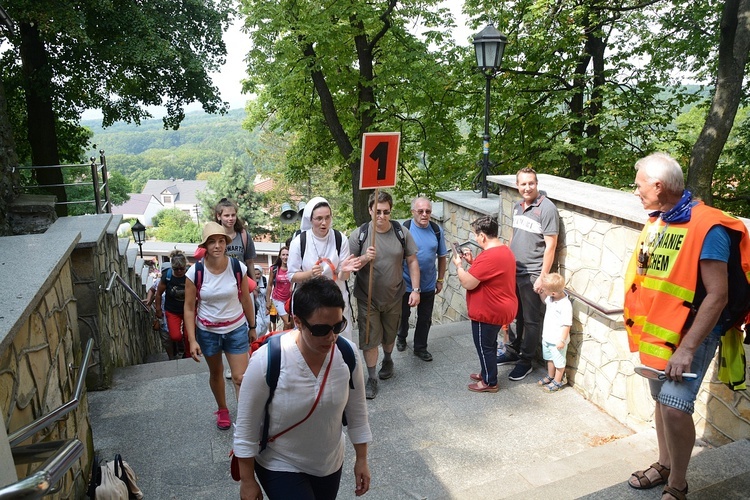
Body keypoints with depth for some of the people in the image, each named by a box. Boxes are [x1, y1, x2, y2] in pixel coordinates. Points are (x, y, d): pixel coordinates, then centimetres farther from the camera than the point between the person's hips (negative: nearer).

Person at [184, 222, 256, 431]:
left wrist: (252, 327, 7)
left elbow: (246, 300, -1)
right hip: (207, 331, 1)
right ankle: (222, 410, 44)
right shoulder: (195, 271, -15)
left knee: (241, 378, -4)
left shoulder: (238, 267, -13)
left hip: (236, 329, -1)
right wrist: (192, 340, -12)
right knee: (216, 373, 21)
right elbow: (189, 308, -8)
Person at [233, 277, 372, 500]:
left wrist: (361, 460, 5)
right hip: (280, 467, -3)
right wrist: (247, 481, -8)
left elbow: (357, 411, -3)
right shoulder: (266, 362, -28)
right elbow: (246, 426, -16)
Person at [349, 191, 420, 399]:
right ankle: (372, 378, 22)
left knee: (390, 334, 20)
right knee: (369, 338, 3)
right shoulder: (359, 234, -12)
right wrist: (364, 259, -29)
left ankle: (387, 360, 49)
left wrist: (415, 290, -6)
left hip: (393, 296, 2)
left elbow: (412, 261, 0)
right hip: (367, 298, -2)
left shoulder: (401, 232, -7)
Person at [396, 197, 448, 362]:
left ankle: (420, 348, 34)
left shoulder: (437, 230, -4)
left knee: (425, 318, 14)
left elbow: (442, 257, 6)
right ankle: (401, 337, 47)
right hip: (406, 284, -2)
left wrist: (440, 280, 7)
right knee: (403, 315, 18)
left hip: (428, 285, 3)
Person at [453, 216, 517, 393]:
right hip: (500, 309, 10)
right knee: (488, 344, 24)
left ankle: (490, 382, 23)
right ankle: (486, 373, 40)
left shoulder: (489, 256, -29)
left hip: (488, 312, -10)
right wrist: (472, 262, 8)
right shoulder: (504, 250, 4)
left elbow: (468, 283, -25)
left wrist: (459, 265, -9)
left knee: (484, 346, 8)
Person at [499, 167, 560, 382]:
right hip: (513, 271, 7)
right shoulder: (517, 206, 8)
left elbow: (550, 246, -15)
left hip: (532, 274, -7)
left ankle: (526, 361, 19)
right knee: (513, 315, 17)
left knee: (531, 320, 5)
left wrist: (542, 276, -16)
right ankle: (512, 352, 34)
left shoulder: (547, 208, -14)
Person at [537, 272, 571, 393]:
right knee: (549, 358, 26)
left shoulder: (565, 305, -30)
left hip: (558, 340, -9)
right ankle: (550, 376, 46)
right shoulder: (551, 298, -5)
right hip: (547, 337, 9)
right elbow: (544, 300, 20)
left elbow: (566, 324, -26)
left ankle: (557, 382, 28)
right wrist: (540, 292, 2)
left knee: (559, 361, 12)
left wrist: (562, 340, -23)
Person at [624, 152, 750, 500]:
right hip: (657, 330, 8)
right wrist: (640, 323, 13)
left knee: (675, 404, -14)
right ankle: (664, 465, 35)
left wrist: (687, 348, -25)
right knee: (661, 398, 17)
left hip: (691, 332, -8)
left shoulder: (707, 227, -19)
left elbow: (717, 295, -22)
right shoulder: (657, 221, 5)